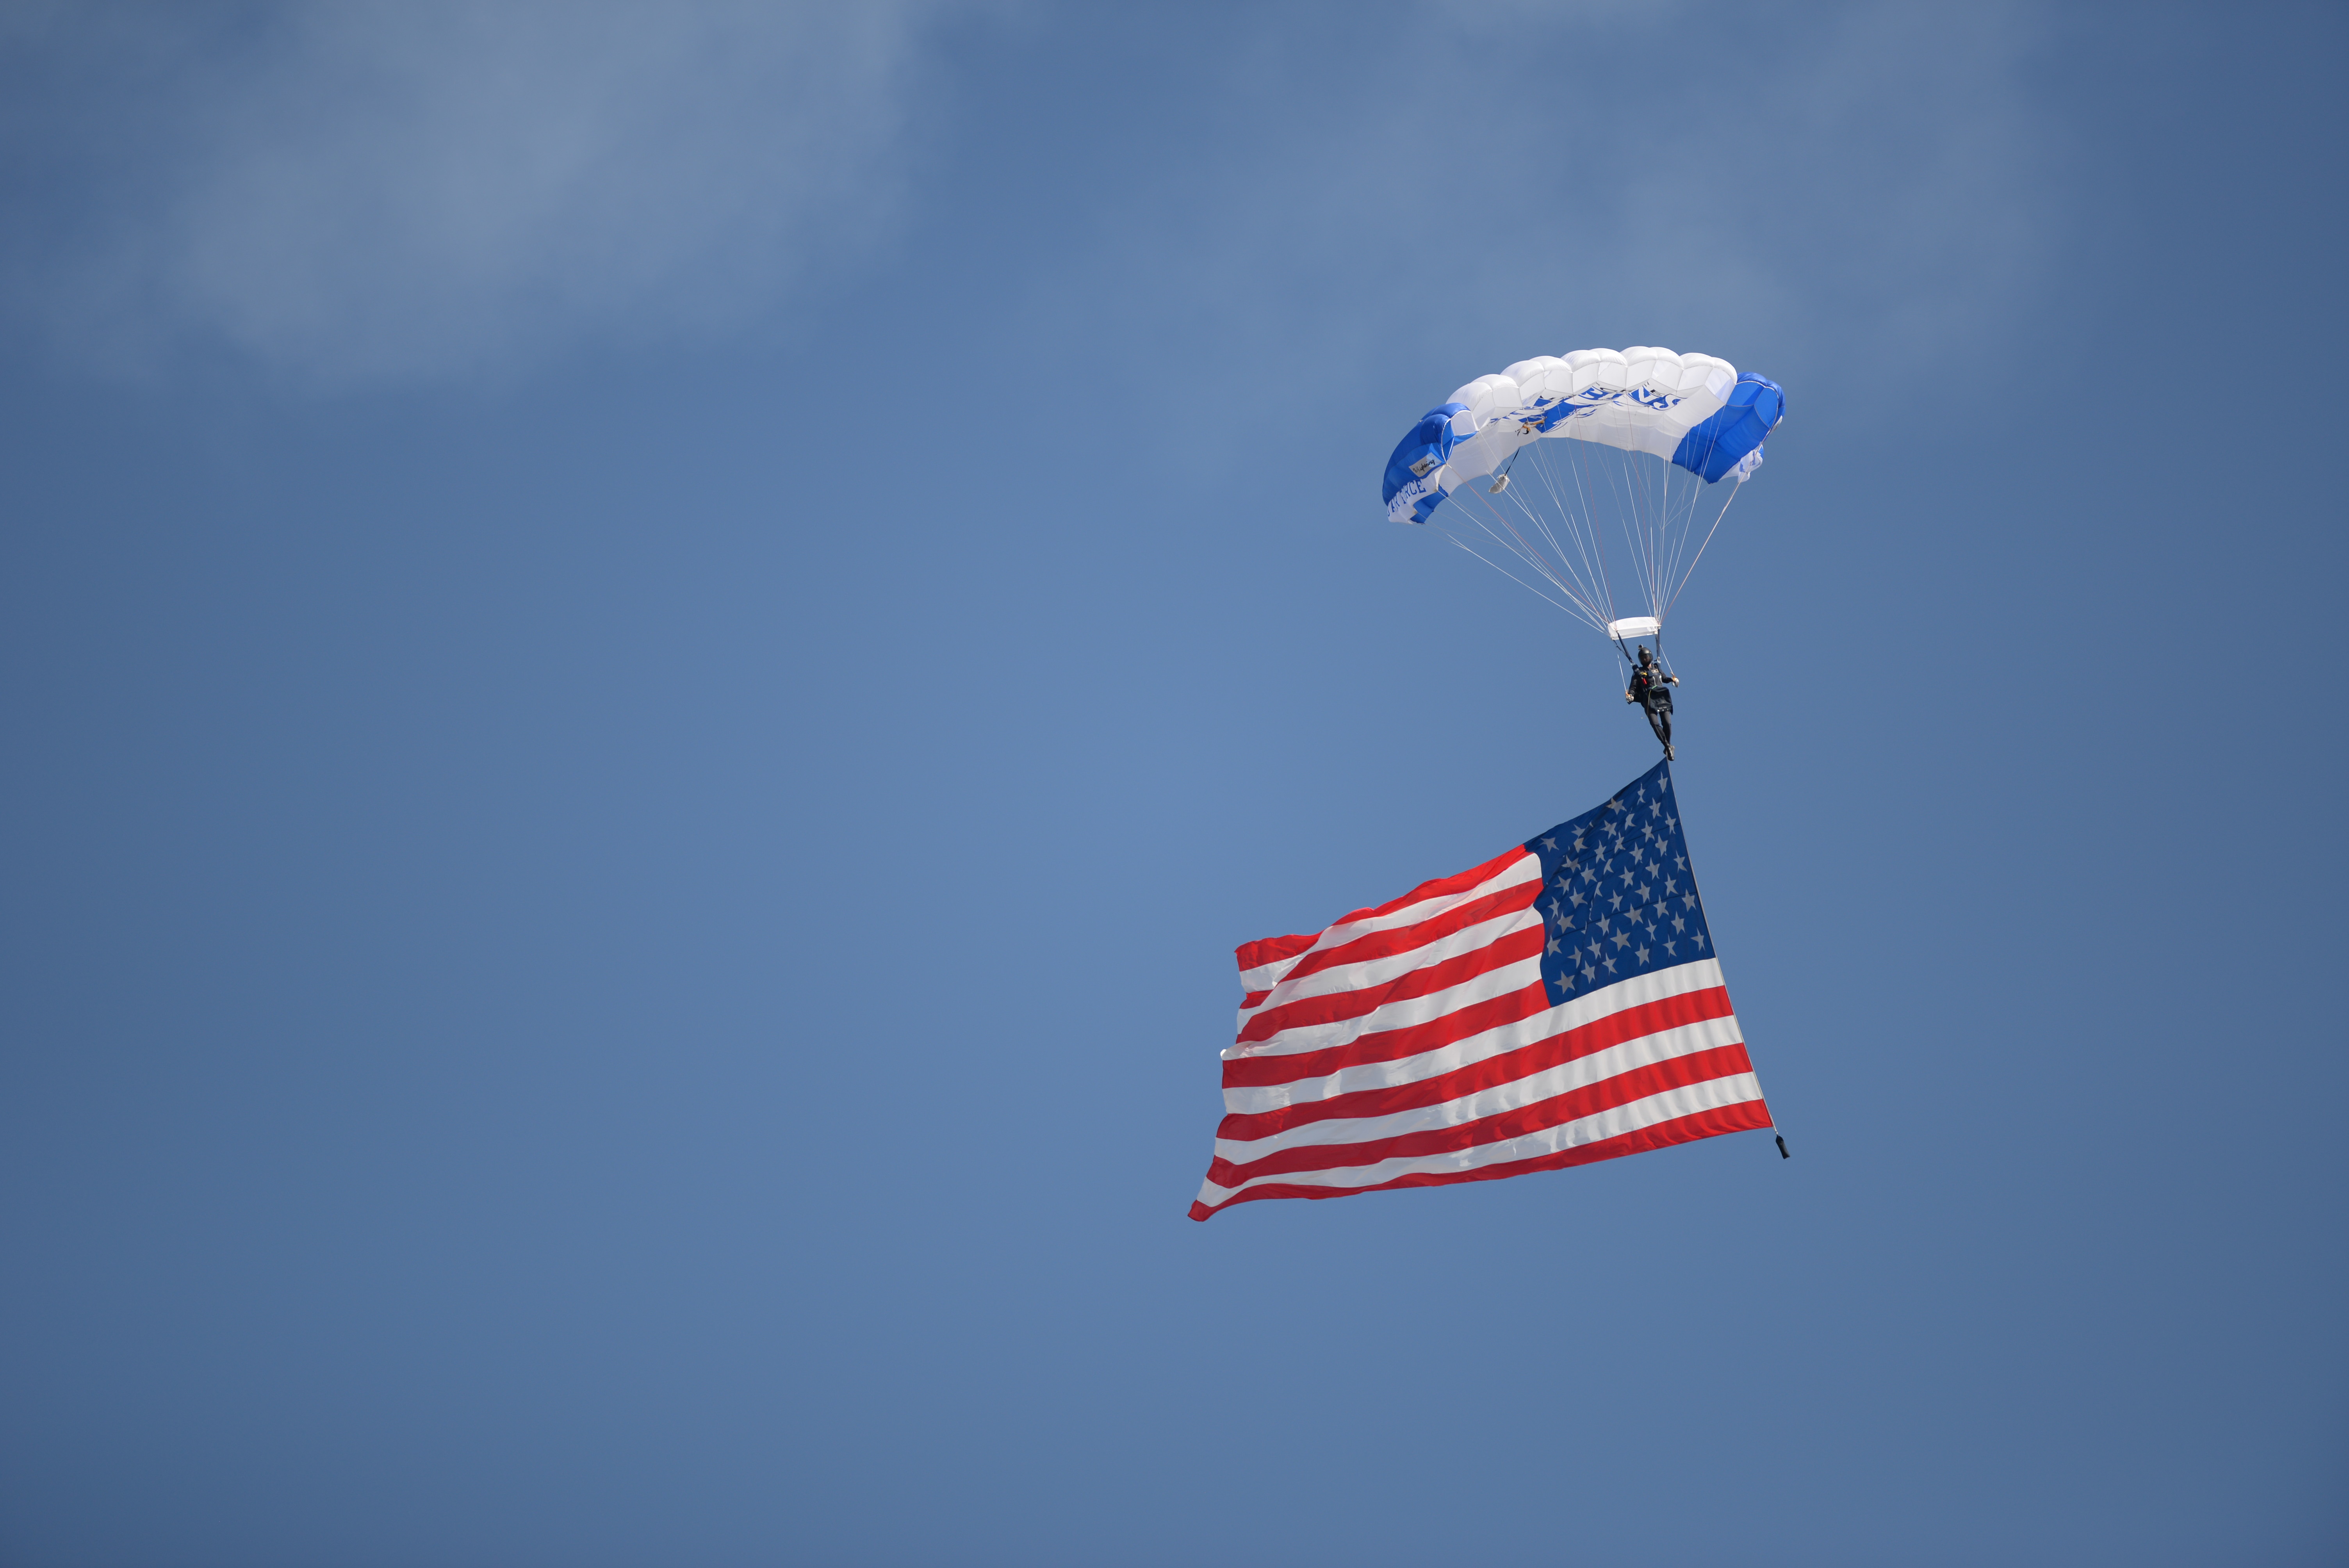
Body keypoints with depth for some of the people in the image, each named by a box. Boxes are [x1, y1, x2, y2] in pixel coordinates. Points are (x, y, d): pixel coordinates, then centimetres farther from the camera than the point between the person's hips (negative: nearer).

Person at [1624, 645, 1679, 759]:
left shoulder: (1657, 668, 20)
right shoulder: (1638, 673, 11)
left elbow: (1664, 678, 34)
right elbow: (1634, 687, 4)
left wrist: (1672, 679, 13)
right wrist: (1631, 695, -16)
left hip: (1662, 698, 2)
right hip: (1649, 701, -2)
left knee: (1667, 723, -9)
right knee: (1655, 723, -20)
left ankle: (1668, 747, 5)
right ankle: (1667, 746, -16)